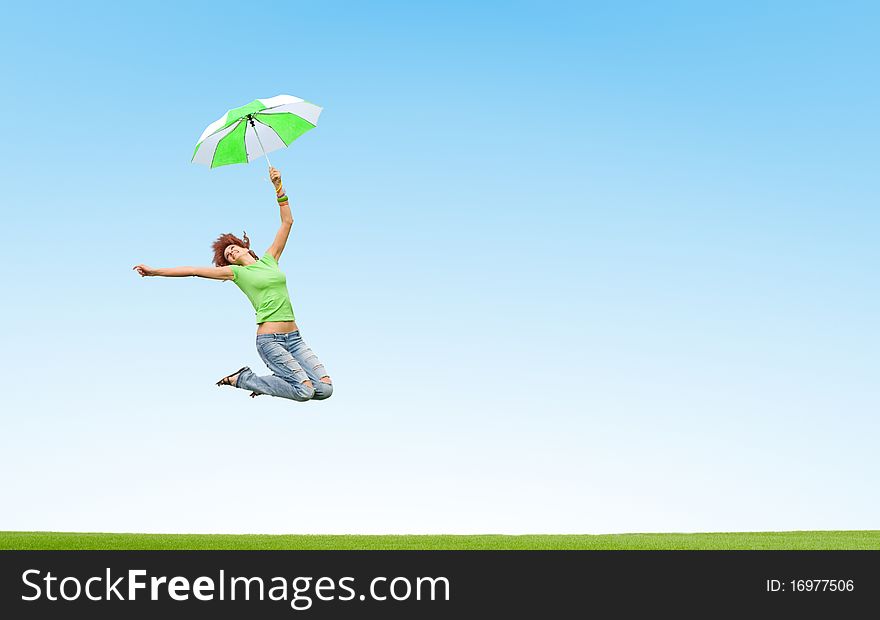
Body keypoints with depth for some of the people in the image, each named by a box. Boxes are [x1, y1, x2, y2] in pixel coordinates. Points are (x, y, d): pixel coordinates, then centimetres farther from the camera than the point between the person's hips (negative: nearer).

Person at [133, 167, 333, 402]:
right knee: (304, 390, -19)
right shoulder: (236, 272, 9)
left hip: (294, 338, 5)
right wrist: (154, 271, 1)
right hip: (269, 339, -5)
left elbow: (287, 221, 20)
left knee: (325, 388, -11)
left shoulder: (269, 259, 19)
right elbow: (194, 270, 5)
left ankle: (277, 378, 13)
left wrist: (278, 188, 13)